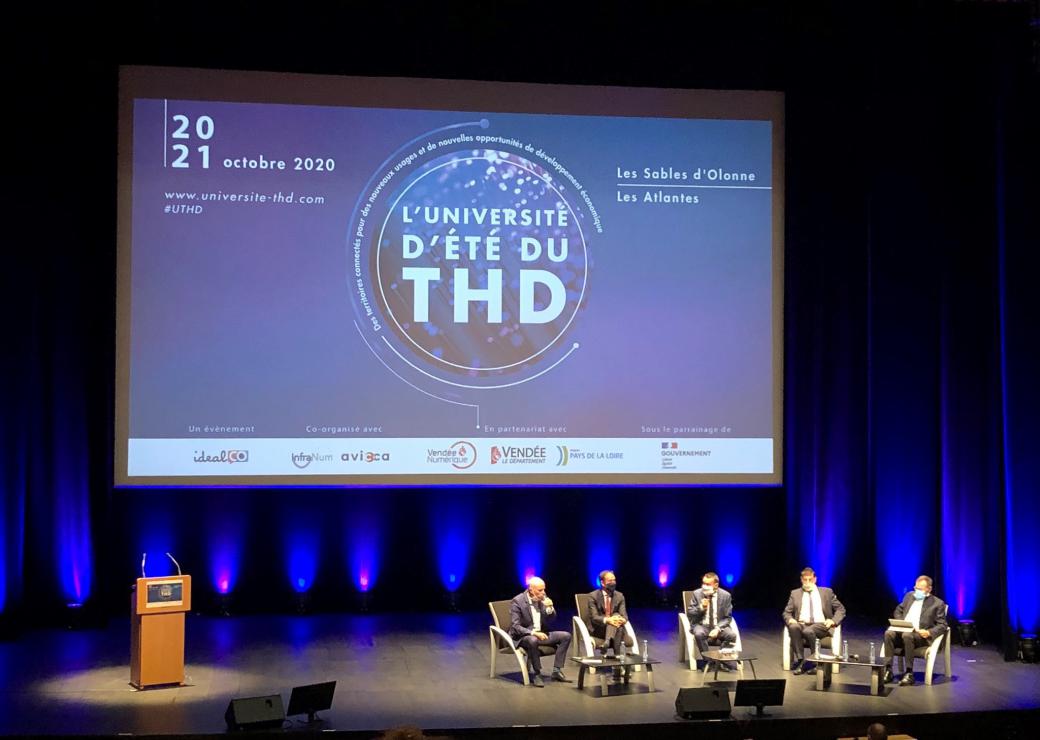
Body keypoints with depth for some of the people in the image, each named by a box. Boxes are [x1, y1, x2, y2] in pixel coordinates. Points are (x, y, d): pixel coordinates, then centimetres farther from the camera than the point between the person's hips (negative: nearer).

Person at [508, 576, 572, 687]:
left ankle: (557, 671, -6)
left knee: (566, 636, -9)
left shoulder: (543, 597, 1)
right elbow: (515, 627, -21)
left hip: (540, 634, 6)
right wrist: (533, 633, -33)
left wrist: (550, 608, -15)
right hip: (523, 636, -6)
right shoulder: (517, 601, -16)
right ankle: (536, 673, -21)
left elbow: (550, 620, 7)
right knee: (533, 640, -39)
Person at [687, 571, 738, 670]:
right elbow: (689, 613, 0)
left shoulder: (726, 595, -4)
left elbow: (727, 618, -1)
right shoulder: (697, 594, -3)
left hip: (719, 626, 0)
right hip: (702, 625, 0)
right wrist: (701, 607, -20)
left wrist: (718, 628, -19)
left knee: (731, 635, -29)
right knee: (699, 634, -35)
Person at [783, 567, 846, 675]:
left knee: (808, 631, -37)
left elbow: (841, 609, 13)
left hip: (821, 625, -2)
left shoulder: (826, 592, 13)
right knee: (793, 627, -35)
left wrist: (833, 621, -6)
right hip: (802, 624, 2)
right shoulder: (795, 593, 15)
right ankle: (799, 661, -29)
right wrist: (790, 619, -9)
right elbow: (786, 612, 15)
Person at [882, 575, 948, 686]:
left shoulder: (938, 603, 5)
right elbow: (898, 611, 27)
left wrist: (929, 632, -17)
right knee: (889, 633, -29)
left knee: (907, 635, -38)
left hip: (920, 635, -4)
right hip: (902, 631, 4)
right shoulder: (909, 596, 20)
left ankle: (909, 674, -31)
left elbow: (942, 625, 1)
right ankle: (888, 671, -29)